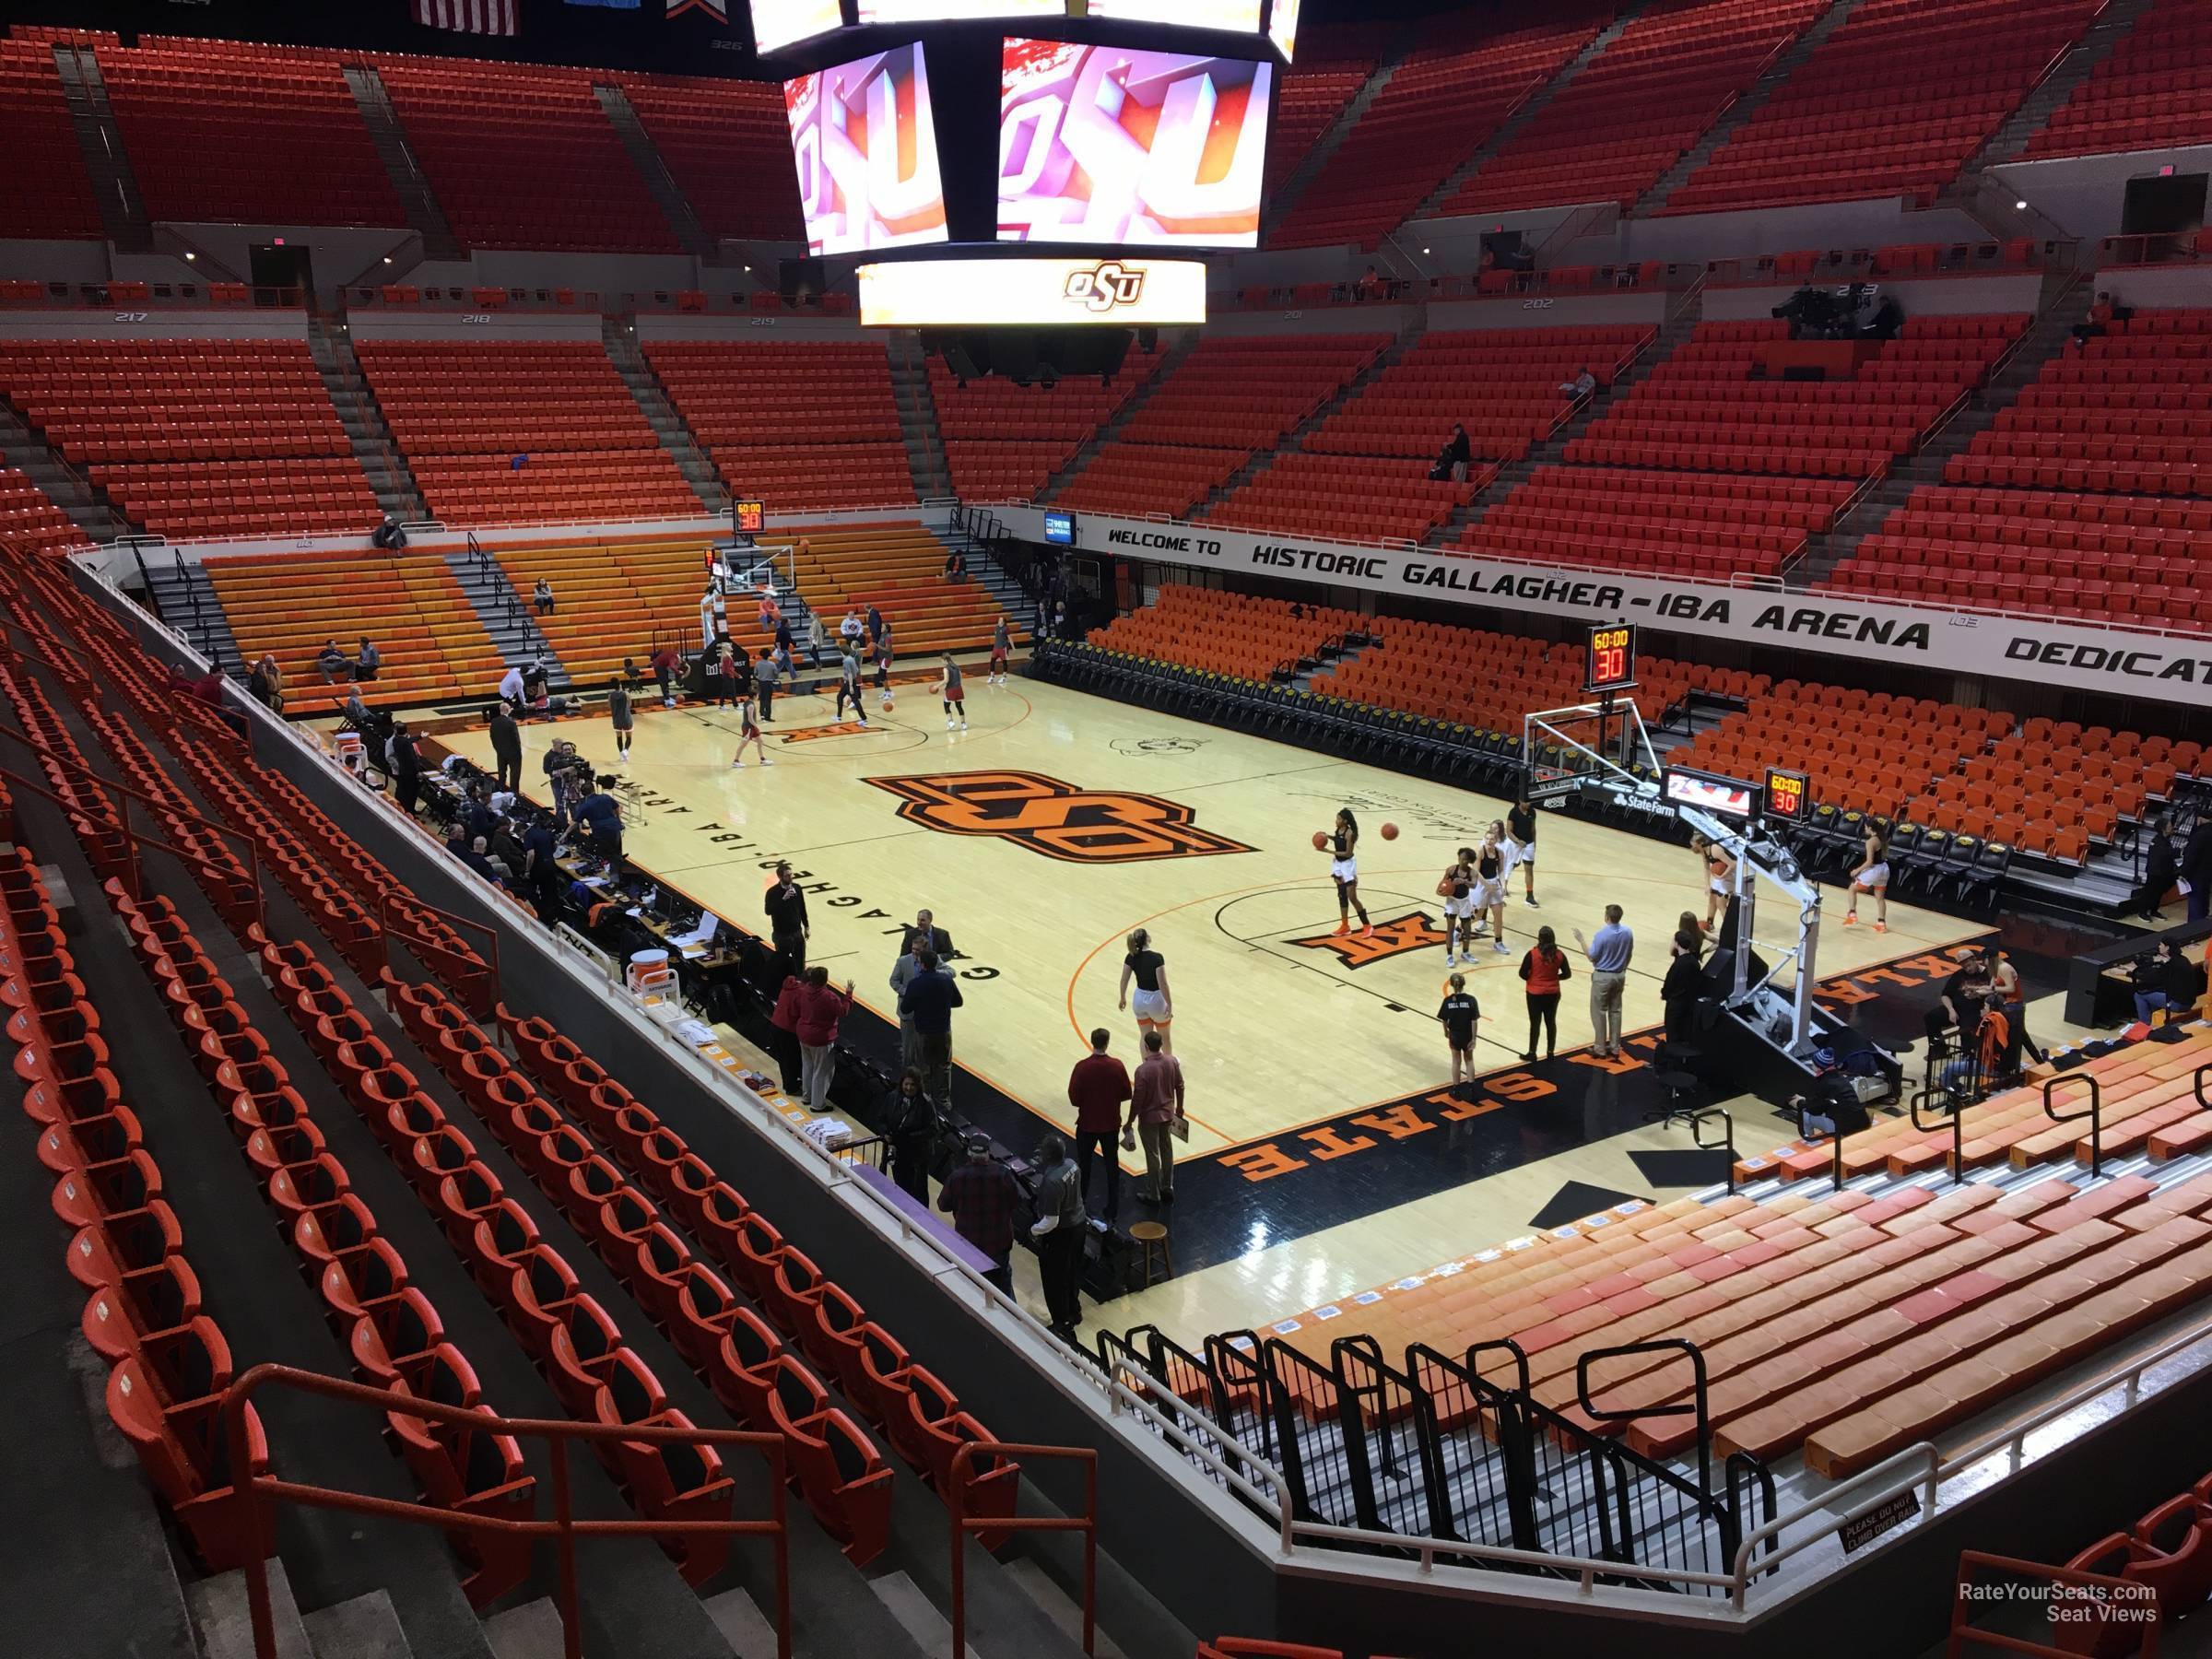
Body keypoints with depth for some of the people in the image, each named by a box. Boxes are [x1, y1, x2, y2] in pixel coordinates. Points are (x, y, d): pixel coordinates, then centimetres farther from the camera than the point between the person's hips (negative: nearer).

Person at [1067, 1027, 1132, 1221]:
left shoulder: (1082, 1067, -19)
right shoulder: (1116, 1066, -13)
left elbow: (1074, 1098, -15)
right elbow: (1125, 1094, -4)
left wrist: (1087, 1103, 5)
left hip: (1087, 1124, -1)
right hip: (1111, 1124, 1)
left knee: (1084, 1166, 15)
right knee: (1112, 1165, 15)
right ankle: (1113, 1209, 19)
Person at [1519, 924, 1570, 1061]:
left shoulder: (1532, 954, -18)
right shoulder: (1559, 954, -8)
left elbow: (1523, 974, -13)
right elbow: (1567, 974, 0)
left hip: (1535, 994, -3)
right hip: (1553, 993, 3)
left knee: (1535, 1023, 8)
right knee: (1551, 1023, 15)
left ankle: (1532, 1053, 18)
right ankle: (1550, 1052, 24)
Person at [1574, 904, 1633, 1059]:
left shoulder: (1602, 934, -22)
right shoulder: (1627, 932, -4)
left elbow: (1592, 957, -14)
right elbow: (1629, 955, 6)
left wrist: (1581, 939, -6)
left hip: (1603, 977, -6)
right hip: (1619, 976, 6)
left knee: (1599, 1012, 5)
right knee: (1615, 1011, 14)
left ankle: (1600, 1048, 10)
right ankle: (1615, 1047, 18)